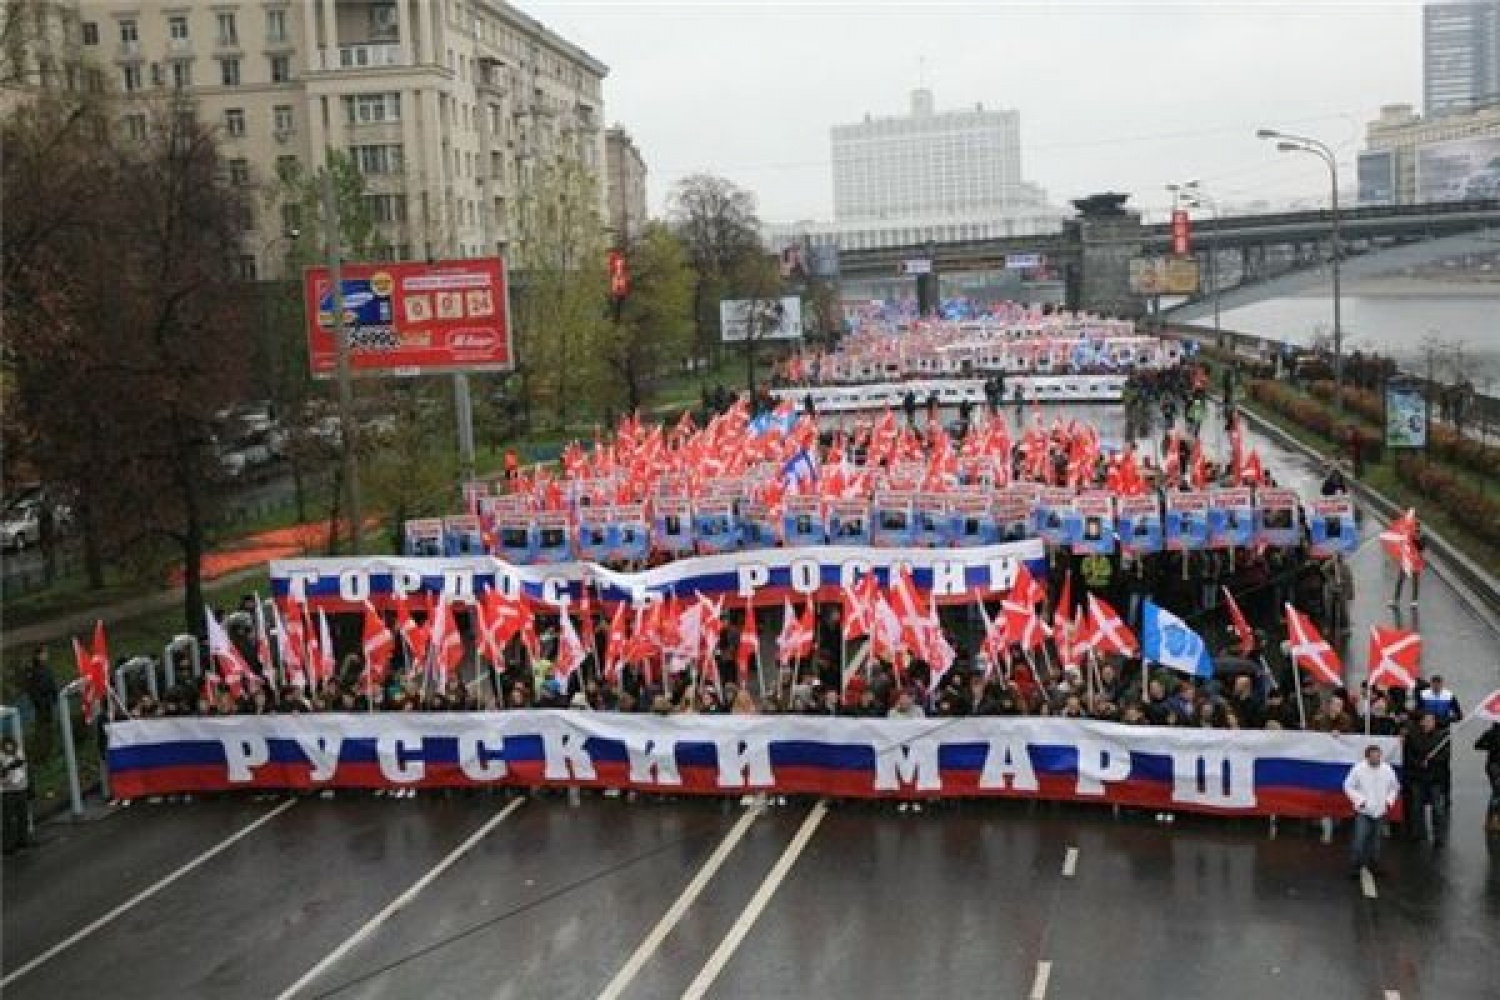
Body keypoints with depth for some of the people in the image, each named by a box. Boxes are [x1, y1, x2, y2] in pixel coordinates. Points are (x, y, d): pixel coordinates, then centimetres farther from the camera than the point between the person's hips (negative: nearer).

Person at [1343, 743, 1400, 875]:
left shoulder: (1387, 769, -2)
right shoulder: (1359, 769, -12)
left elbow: (1395, 787, 14)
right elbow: (1348, 786, -3)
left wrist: (1390, 800, 0)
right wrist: (1359, 800, -12)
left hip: (1380, 812, 4)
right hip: (1363, 812, -3)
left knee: (1375, 842, 11)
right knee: (1359, 840, -10)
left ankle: (1371, 867, 25)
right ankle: (1354, 868, 0)